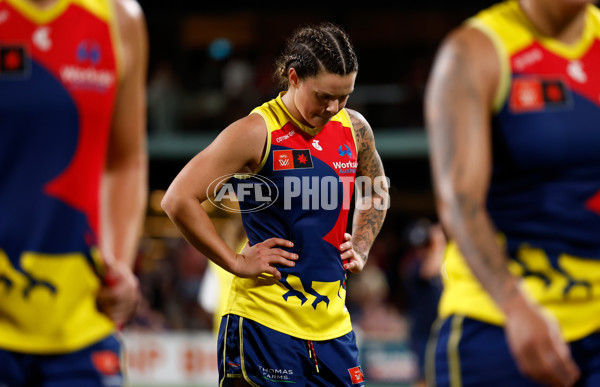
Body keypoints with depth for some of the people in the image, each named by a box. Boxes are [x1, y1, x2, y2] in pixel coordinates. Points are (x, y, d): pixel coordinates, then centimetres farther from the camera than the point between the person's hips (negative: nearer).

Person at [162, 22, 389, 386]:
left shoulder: (355, 128, 7)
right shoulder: (258, 132, -12)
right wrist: (237, 263, -13)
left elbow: (377, 192, 29)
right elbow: (178, 200, -14)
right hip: (265, 318, -6)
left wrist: (360, 249, 12)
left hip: (332, 321, 6)